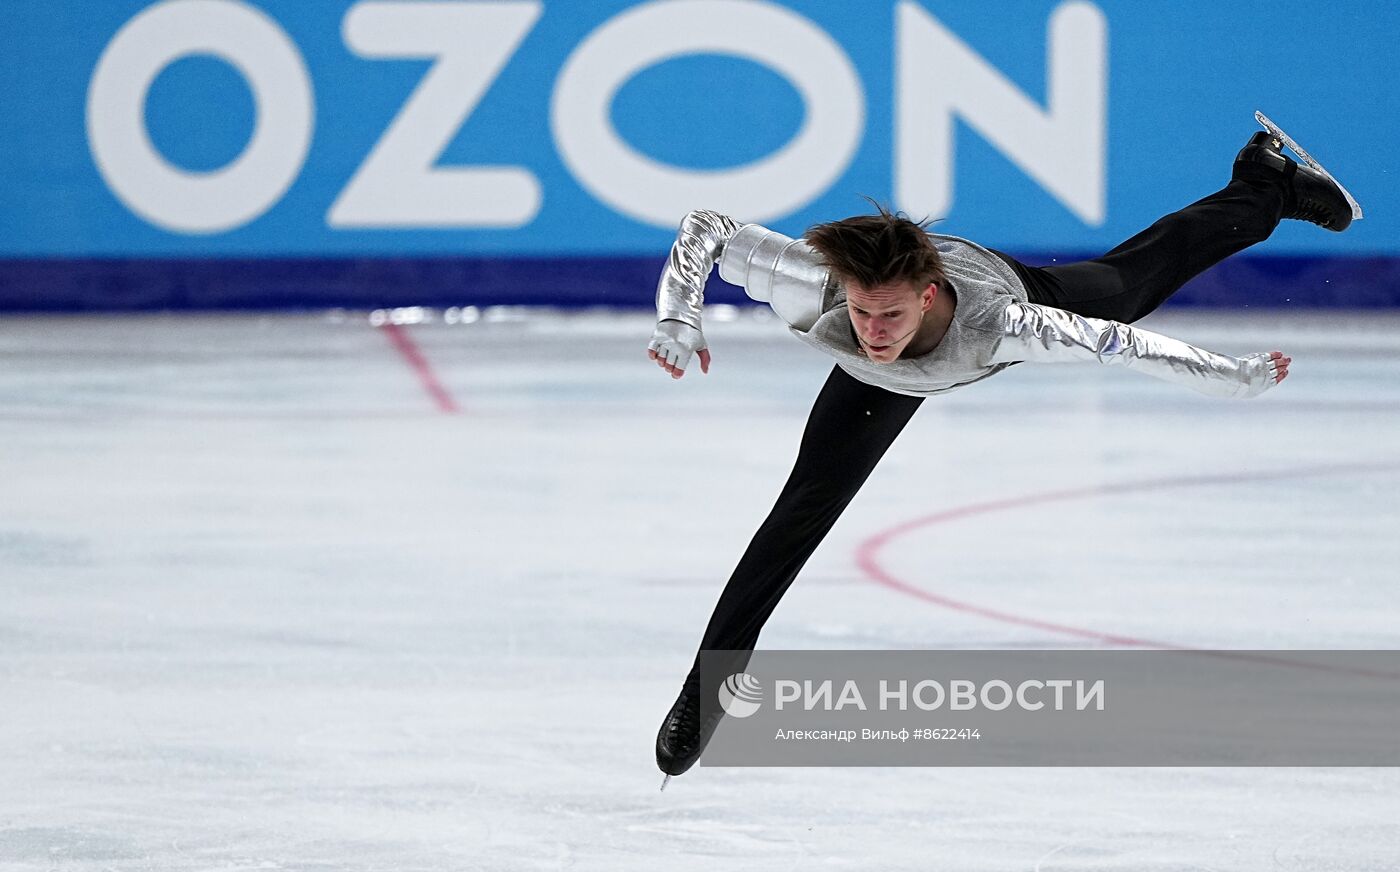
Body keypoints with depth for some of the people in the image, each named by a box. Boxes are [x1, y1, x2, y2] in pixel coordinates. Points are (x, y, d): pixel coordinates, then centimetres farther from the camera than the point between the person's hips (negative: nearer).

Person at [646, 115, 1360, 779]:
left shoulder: (999, 322, -51)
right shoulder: (815, 287, -47)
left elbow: (1113, 341, -37)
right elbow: (704, 230, -33)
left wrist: (1236, 378, -29)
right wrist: (678, 318, -46)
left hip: (1011, 283, -1)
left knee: (1142, 276, 26)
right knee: (807, 504, -6)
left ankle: (1265, 182, 55)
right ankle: (709, 686, 9)